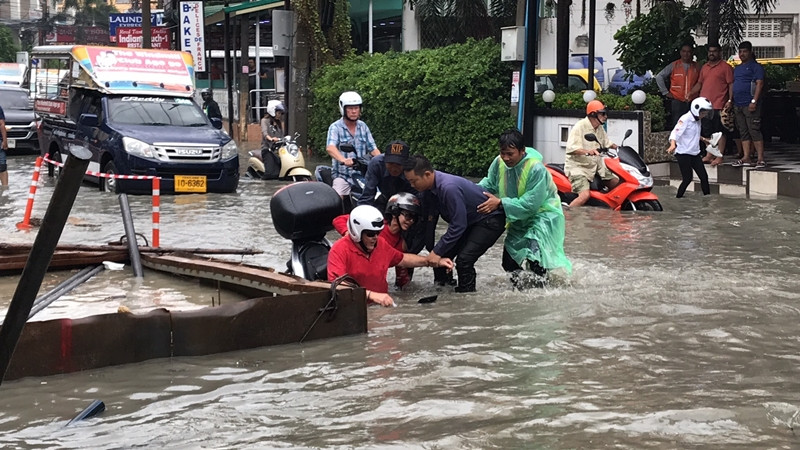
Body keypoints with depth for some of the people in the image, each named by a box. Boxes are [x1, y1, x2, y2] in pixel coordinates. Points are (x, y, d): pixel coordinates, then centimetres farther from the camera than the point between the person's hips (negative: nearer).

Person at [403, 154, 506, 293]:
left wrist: (437, 251, -27)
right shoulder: (427, 188, -7)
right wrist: (431, 250, 1)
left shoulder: (449, 188, -35)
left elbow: (458, 225, -32)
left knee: (464, 259, -23)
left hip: (490, 220, -9)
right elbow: (430, 220, 3)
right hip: (468, 221, 9)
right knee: (442, 255, 0)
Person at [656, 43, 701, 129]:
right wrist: (666, 92, 0)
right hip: (677, 101, -2)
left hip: (692, 102, 2)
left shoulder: (696, 67, 9)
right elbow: (659, 77, 3)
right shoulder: (674, 66, 3)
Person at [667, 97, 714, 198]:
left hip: (695, 153, 8)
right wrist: (673, 144, -40)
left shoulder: (697, 120, 11)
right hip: (683, 154, -8)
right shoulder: (685, 119, -14)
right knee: (687, 178, -7)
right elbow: (675, 133, -24)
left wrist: (704, 140, 23)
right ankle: (678, 198, 6)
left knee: (704, 177, 4)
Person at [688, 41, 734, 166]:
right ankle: (709, 155, 19)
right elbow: (699, 83, 23)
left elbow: (731, 84, -5)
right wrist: (690, 93, 7)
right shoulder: (704, 67, 18)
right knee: (707, 132, 11)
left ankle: (719, 157, -2)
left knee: (720, 132, -3)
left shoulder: (726, 67, -1)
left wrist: (730, 100, -14)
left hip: (719, 105, -7)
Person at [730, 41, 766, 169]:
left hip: (749, 105, -8)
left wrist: (754, 101, -20)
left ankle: (761, 159, -10)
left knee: (754, 131, -10)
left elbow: (759, 84, -12)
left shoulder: (756, 66, -3)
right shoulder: (737, 68, 21)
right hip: (738, 105, 8)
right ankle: (746, 158, 12)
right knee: (743, 132, 9)